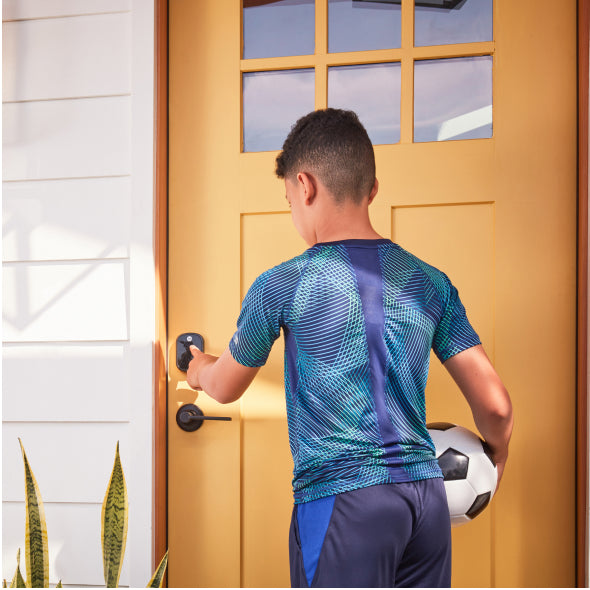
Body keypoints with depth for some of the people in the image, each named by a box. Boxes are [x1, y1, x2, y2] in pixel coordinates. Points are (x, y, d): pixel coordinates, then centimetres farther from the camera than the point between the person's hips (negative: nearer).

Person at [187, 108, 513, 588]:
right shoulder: (430, 282, 5)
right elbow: (495, 405, 4)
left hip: (340, 499, -4)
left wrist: (199, 368, 35)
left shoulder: (282, 286, -6)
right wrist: (497, 457, 26)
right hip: (427, 495, 5)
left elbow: (225, 388, 11)